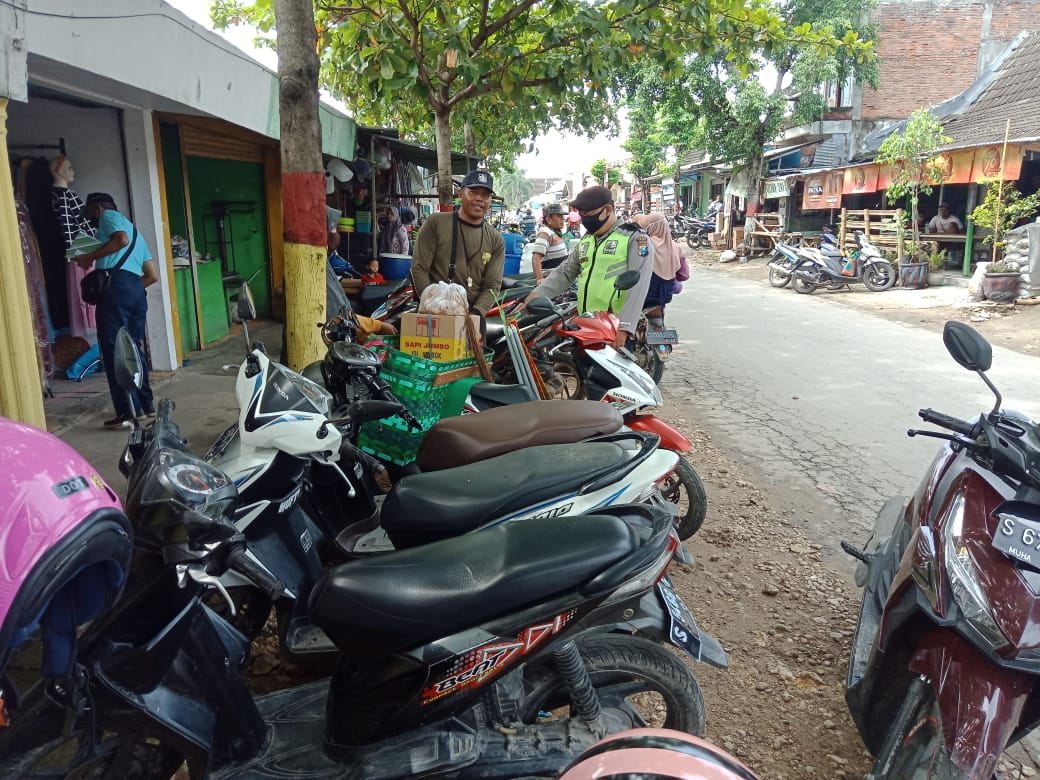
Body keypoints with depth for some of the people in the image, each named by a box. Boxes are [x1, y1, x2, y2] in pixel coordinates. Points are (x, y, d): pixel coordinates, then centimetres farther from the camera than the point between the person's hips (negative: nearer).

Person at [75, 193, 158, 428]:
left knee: (114, 349, -9)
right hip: (137, 290, 8)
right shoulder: (133, 230, 33)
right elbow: (153, 276, 27)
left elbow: (121, 240, -12)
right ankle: (146, 405, 17)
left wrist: (90, 257, -5)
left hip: (116, 285, -8)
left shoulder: (108, 215, 11)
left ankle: (129, 412, -13)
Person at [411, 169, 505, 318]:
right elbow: (419, 269, -3)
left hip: (473, 313, 2)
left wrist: (475, 313, -15)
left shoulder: (496, 240, 7)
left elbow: (492, 286, 2)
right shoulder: (435, 223, 0)